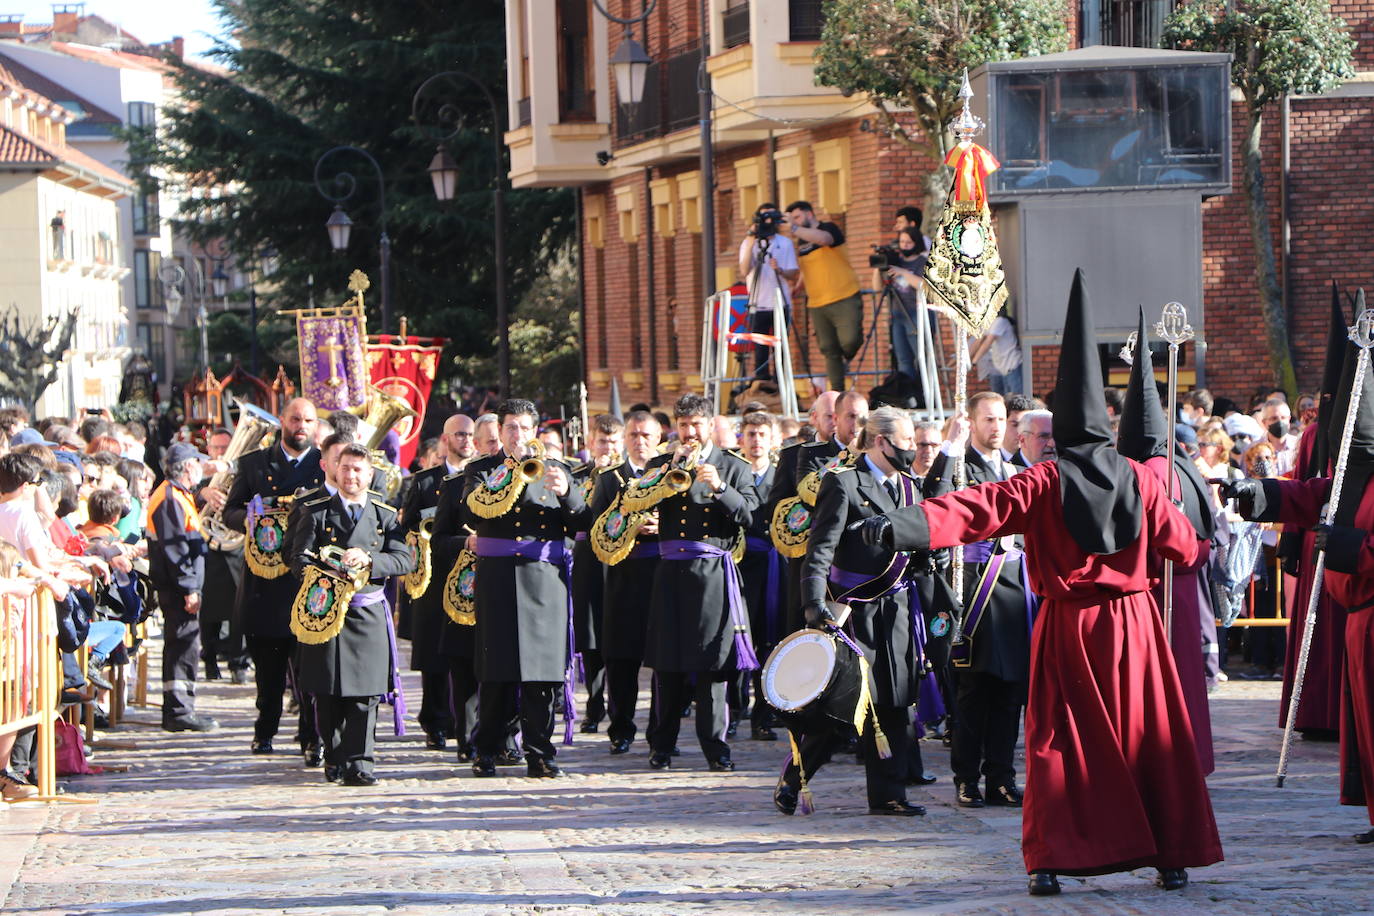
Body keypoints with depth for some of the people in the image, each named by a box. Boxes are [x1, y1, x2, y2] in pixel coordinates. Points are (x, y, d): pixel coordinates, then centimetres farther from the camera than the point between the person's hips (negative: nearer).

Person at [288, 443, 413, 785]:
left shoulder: (385, 515, 9)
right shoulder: (316, 512, 6)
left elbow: (404, 560, 0)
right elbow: (300, 557, -1)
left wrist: (369, 559, -18)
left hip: (368, 614, 1)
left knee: (365, 693, -5)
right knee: (327, 693, 2)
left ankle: (358, 763, -4)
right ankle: (333, 758, 16)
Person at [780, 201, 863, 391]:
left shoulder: (829, 228, -2)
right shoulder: (800, 242, 17)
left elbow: (823, 238, -26)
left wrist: (794, 229, -34)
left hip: (845, 299, -6)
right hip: (817, 304, 6)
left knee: (849, 340, -21)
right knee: (829, 351, 4)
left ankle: (847, 359, 11)